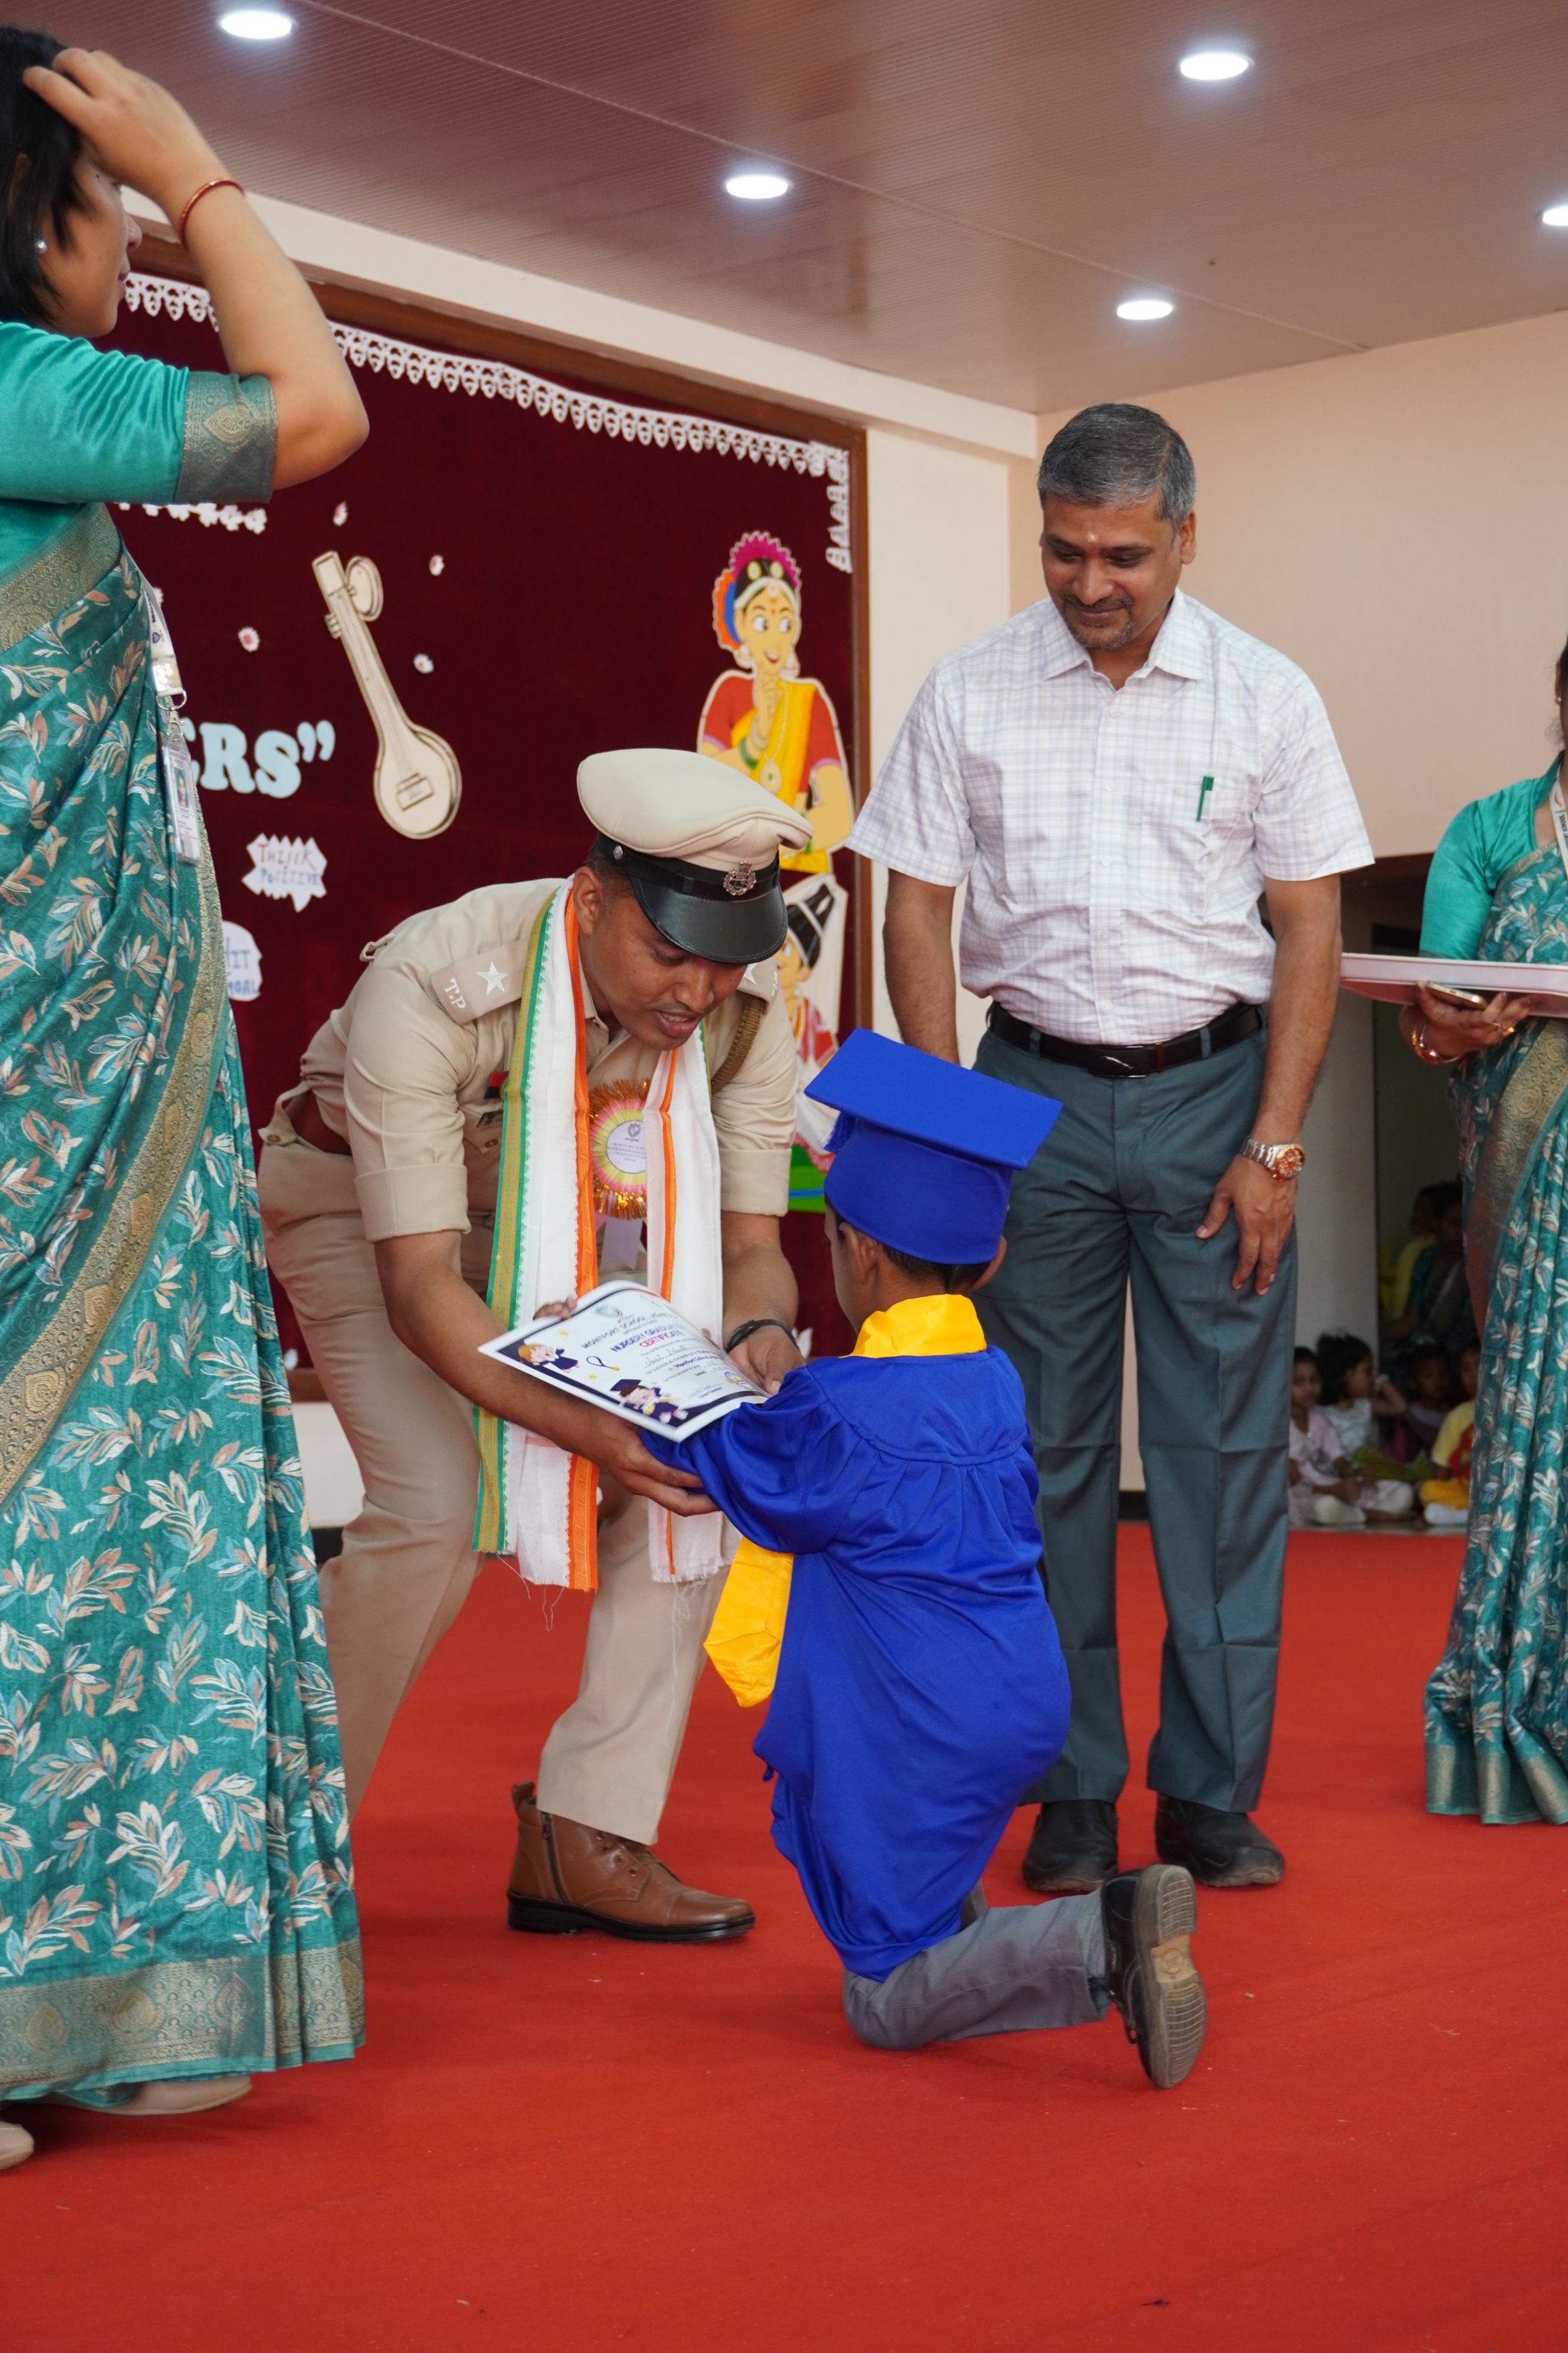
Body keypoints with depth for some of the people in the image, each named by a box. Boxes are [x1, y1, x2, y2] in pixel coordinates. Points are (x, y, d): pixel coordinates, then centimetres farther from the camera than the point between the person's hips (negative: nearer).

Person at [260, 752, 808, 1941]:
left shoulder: (744, 1005, -23)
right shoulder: (430, 984, -38)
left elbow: (750, 1235, -16)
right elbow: (418, 1283, -39)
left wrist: (761, 1335, -40)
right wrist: (581, 1426, -52)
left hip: (570, 1226, 5)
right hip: (361, 1208, -5)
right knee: (438, 1506, -25)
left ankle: (584, 1841, -7)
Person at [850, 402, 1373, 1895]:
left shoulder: (1263, 695, 1)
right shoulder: (972, 693, 1)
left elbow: (1310, 926, 2)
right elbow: (914, 905, 3)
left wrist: (1274, 1145, -5)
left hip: (1214, 1088, 0)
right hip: (1038, 1091, 0)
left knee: (1224, 1442, 0)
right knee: (1050, 1447, 4)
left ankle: (1214, 1791, 10)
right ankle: (1073, 1791, 14)